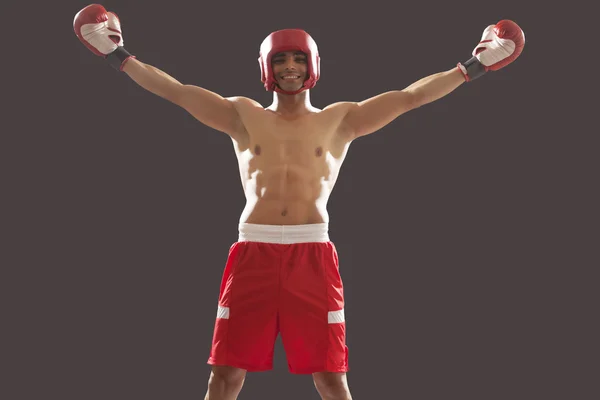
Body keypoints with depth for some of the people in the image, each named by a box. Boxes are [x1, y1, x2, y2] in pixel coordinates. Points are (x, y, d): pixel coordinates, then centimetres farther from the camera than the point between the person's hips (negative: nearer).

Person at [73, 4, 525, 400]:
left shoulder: (340, 120, 11)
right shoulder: (243, 116, 13)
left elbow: (411, 96, 8)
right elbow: (176, 91, 9)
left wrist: (472, 67, 5)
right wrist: (120, 57, 5)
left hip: (313, 254, 0)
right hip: (253, 251, 1)